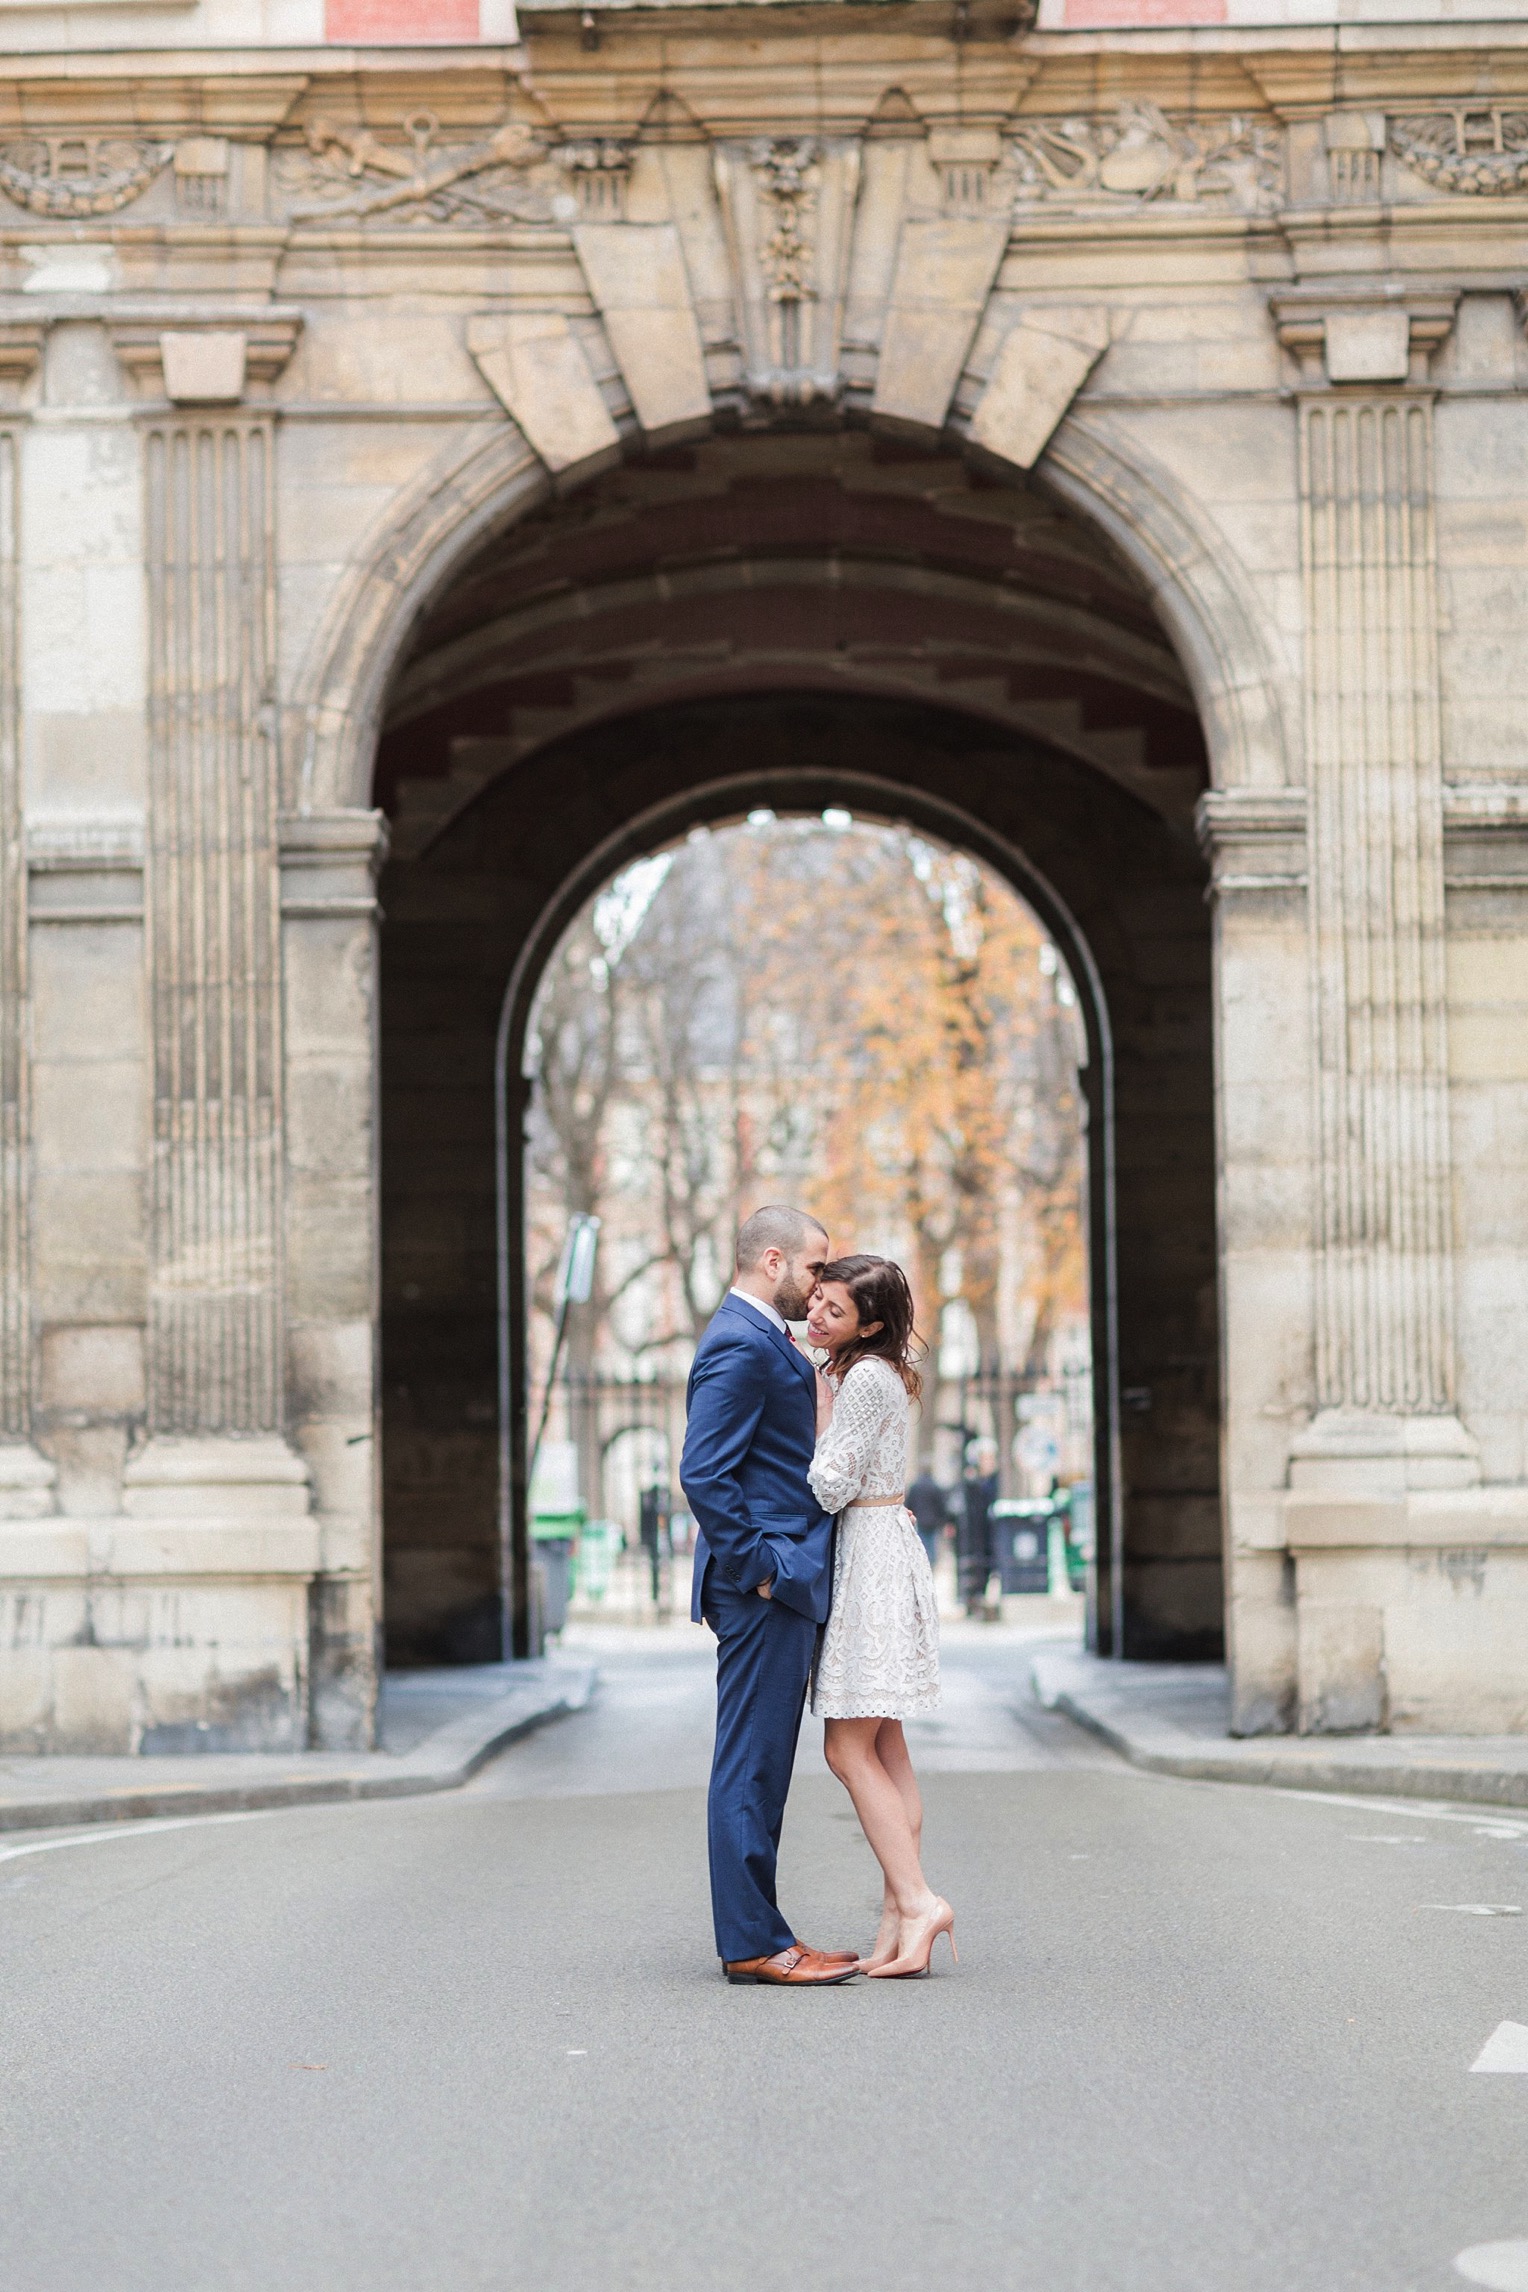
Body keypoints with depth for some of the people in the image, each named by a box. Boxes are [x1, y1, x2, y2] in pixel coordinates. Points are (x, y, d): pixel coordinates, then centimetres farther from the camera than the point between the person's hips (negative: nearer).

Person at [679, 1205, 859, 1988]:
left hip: (781, 1581, 11)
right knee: (751, 1761, -7)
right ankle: (752, 1944, -4)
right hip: (764, 1587, -11)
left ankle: (754, 1934, 17)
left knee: (760, 1762, 12)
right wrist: (759, 1565, -18)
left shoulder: (761, 1340, 19)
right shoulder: (742, 1346, -15)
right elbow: (703, 1475, -22)